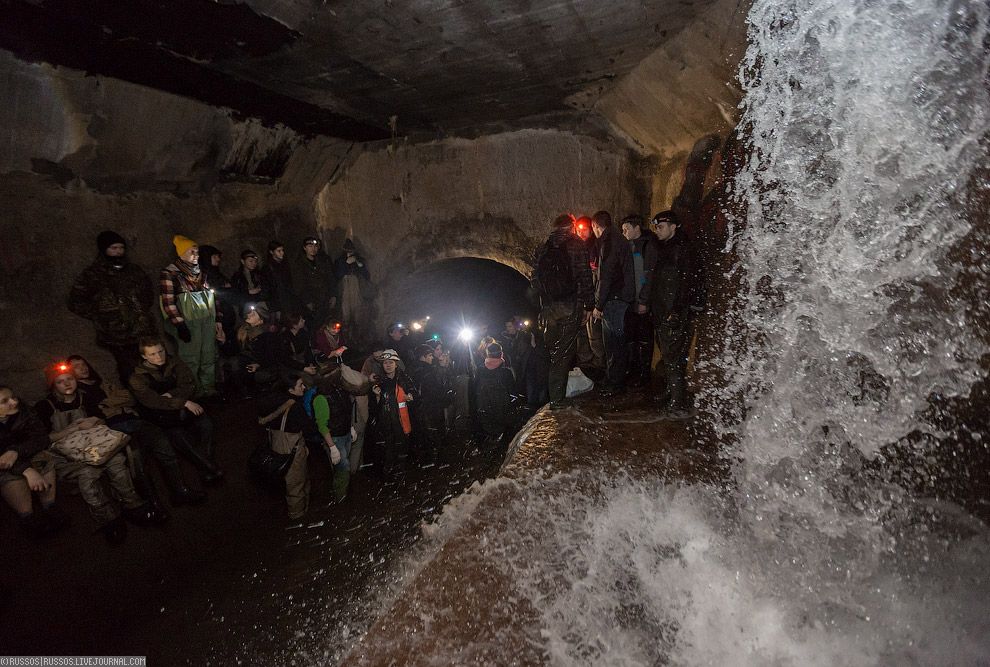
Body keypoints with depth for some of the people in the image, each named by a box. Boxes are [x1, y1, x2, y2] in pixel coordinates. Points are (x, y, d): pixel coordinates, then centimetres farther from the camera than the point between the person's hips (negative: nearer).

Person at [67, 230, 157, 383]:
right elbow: (76, 302, 3)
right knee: (130, 371, -10)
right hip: (116, 337, -4)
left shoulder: (135, 271, 15)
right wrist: (101, 316, -3)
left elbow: (148, 293, 29)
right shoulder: (92, 275, 2)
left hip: (144, 332, 4)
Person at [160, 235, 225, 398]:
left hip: (208, 322, 6)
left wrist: (217, 319, 16)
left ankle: (209, 389, 16)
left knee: (209, 358, 8)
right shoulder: (170, 273, -3)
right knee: (191, 360, -4)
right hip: (189, 323, -6)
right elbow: (168, 302, -9)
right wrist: (180, 325, -15)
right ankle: (193, 393, 4)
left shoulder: (200, 273, 17)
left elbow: (211, 297, 22)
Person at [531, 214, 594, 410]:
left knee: (552, 351, 16)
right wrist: (589, 305, -1)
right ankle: (556, 400, -3)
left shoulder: (542, 249, 12)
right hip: (571, 307, -4)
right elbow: (584, 277, -7)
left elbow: (535, 280, 11)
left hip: (548, 308, 4)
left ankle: (555, 396, 26)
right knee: (564, 353, -2)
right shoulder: (577, 245, -1)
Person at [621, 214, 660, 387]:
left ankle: (644, 374, 15)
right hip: (628, 302, 6)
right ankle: (633, 372, 23)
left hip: (644, 303, -6)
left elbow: (651, 275, -13)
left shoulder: (650, 246, -9)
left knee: (645, 340, 4)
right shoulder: (627, 246, 11)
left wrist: (644, 301, -15)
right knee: (629, 338, 10)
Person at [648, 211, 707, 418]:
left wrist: (677, 312, -24)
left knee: (673, 359, -8)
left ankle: (679, 406, -2)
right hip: (662, 315, 9)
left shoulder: (682, 249, -11)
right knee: (667, 357, 16)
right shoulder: (665, 249, 19)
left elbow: (687, 283, -19)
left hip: (675, 315, -9)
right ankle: (670, 397, 27)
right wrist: (652, 307, 17)